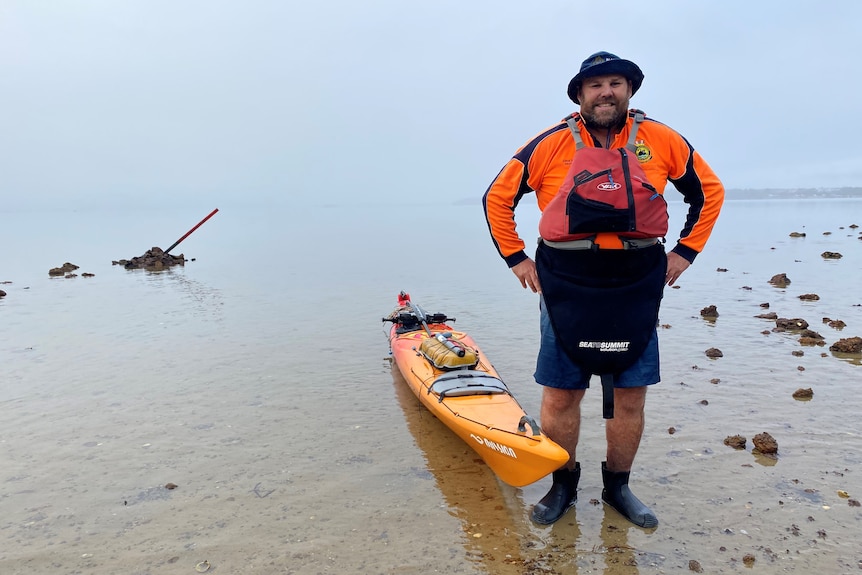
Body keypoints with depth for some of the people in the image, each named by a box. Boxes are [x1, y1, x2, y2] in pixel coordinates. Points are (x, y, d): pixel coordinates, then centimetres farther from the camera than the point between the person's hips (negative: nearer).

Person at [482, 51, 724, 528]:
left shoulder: (661, 141, 3)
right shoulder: (550, 145, -2)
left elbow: (709, 190, 16)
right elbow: (497, 198, 6)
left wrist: (686, 250, 8)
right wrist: (516, 258, 2)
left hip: (636, 290, 2)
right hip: (567, 290, -1)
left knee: (630, 398, 9)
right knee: (560, 396, 4)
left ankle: (617, 487, 31)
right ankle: (563, 484, 27)